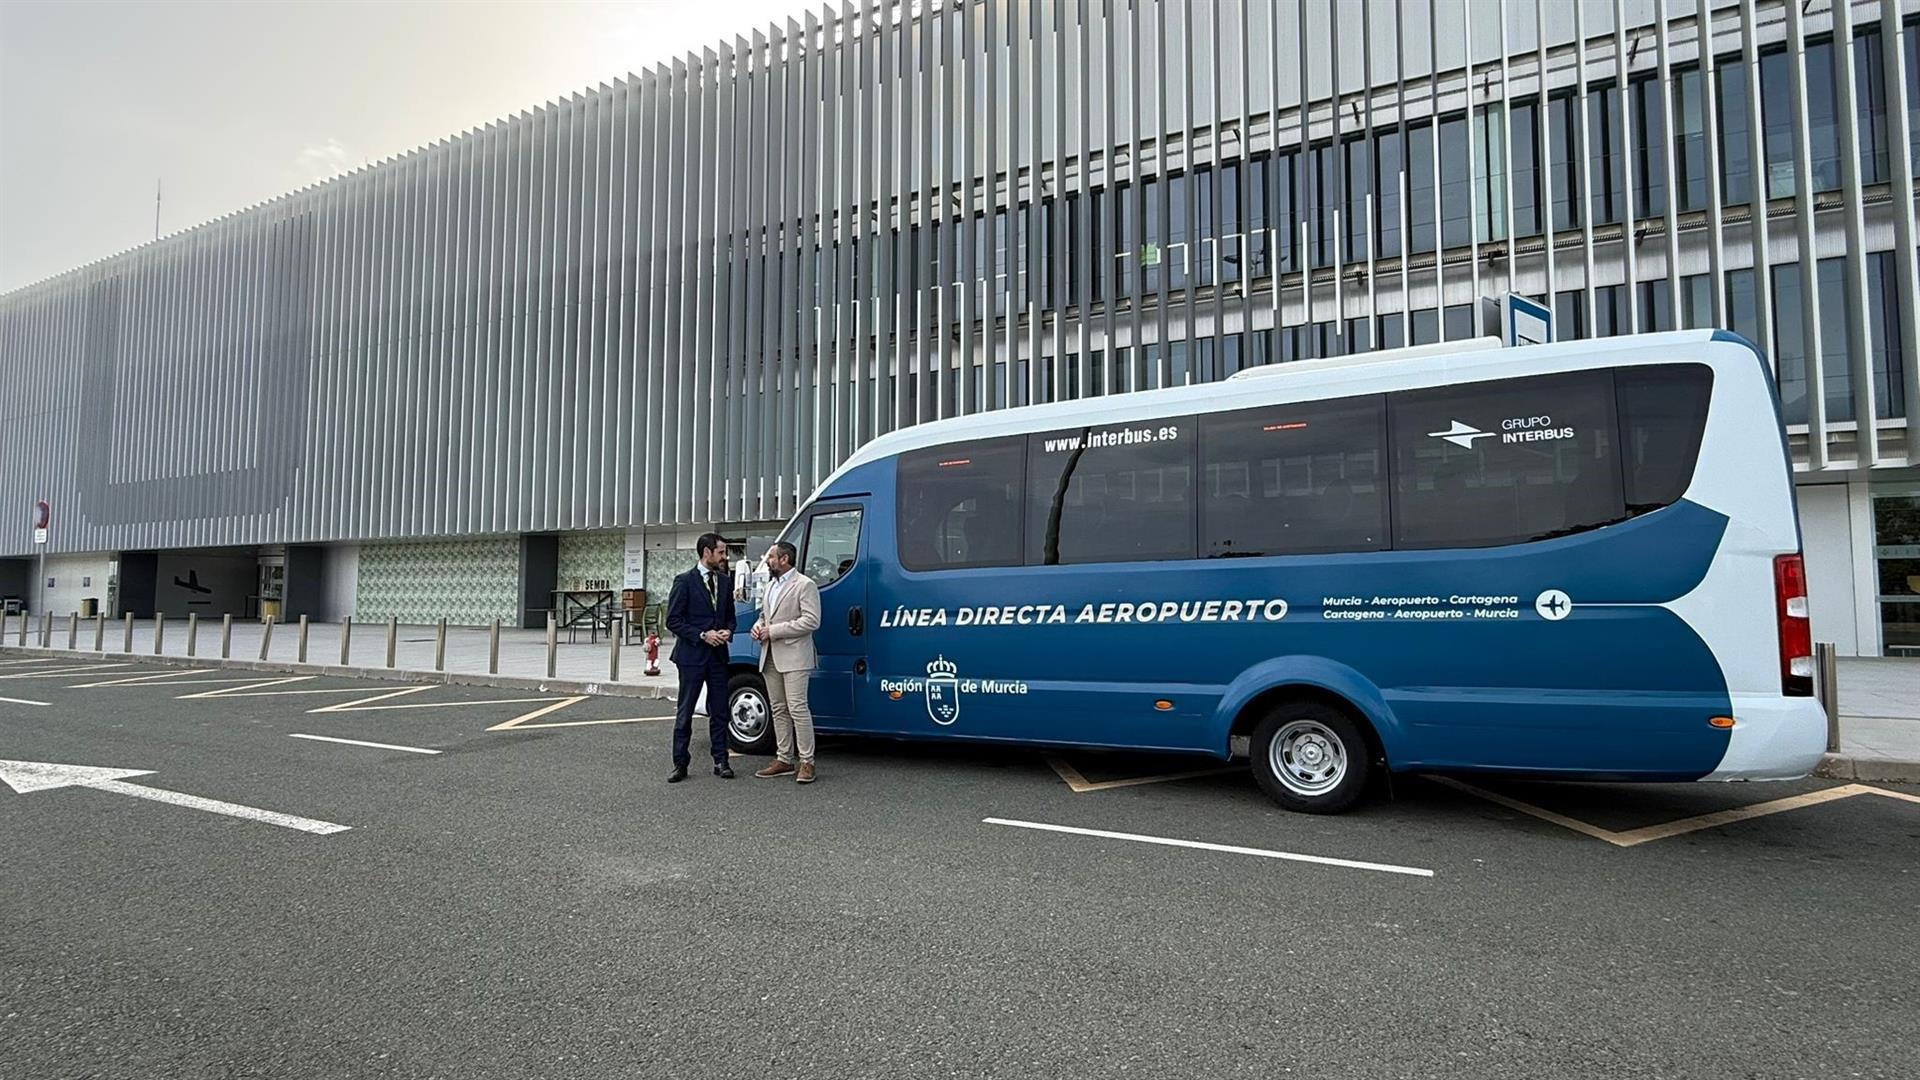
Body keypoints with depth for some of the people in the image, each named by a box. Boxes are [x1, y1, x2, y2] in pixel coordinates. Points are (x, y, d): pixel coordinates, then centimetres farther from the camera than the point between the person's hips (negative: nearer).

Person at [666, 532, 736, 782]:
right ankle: (680, 763, 10)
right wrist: (702, 635, -16)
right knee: (685, 712, 3)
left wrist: (728, 632, -3)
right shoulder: (685, 581, -6)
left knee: (719, 712, 8)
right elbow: (673, 621, -8)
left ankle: (720, 762, 16)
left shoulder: (725, 582, 10)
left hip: (718, 656, 5)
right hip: (692, 656, -5)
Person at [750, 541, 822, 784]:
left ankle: (807, 762, -4)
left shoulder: (805, 585, -8)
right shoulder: (771, 586, 19)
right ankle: (783, 760, 18)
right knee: (778, 710, 11)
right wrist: (758, 627, 5)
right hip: (771, 657, 9)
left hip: (794, 657, -9)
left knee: (797, 708, -10)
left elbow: (811, 620, -16)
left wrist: (774, 631, -16)